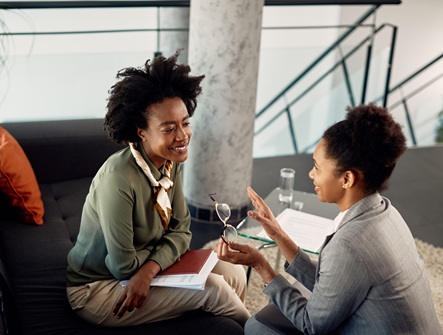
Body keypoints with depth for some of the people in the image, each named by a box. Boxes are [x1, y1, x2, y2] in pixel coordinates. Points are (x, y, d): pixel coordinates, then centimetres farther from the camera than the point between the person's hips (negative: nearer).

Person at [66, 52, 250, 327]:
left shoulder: (171, 163, -7)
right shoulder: (118, 179, -32)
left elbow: (181, 230, -2)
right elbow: (123, 266, -26)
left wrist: (150, 269, -21)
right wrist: (165, 246, -8)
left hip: (145, 274, 7)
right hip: (96, 289, -7)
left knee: (235, 274, 0)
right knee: (213, 288, -15)